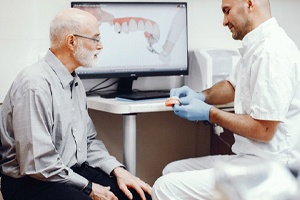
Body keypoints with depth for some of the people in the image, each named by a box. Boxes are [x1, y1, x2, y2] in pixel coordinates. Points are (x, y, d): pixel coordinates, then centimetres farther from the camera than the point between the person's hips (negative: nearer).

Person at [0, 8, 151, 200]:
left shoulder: (75, 82, 12)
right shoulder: (35, 85, -19)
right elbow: (37, 164, -23)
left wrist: (117, 170, 0)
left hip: (73, 171, 8)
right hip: (34, 182, -8)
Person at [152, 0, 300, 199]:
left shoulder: (271, 53, -21)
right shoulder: (256, 45, 11)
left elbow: (263, 130, -21)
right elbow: (232, 86, 27)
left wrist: (209, 113, -11)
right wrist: (201, 97, 7)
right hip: (249, 158, 10)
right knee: (172, 170, 16)